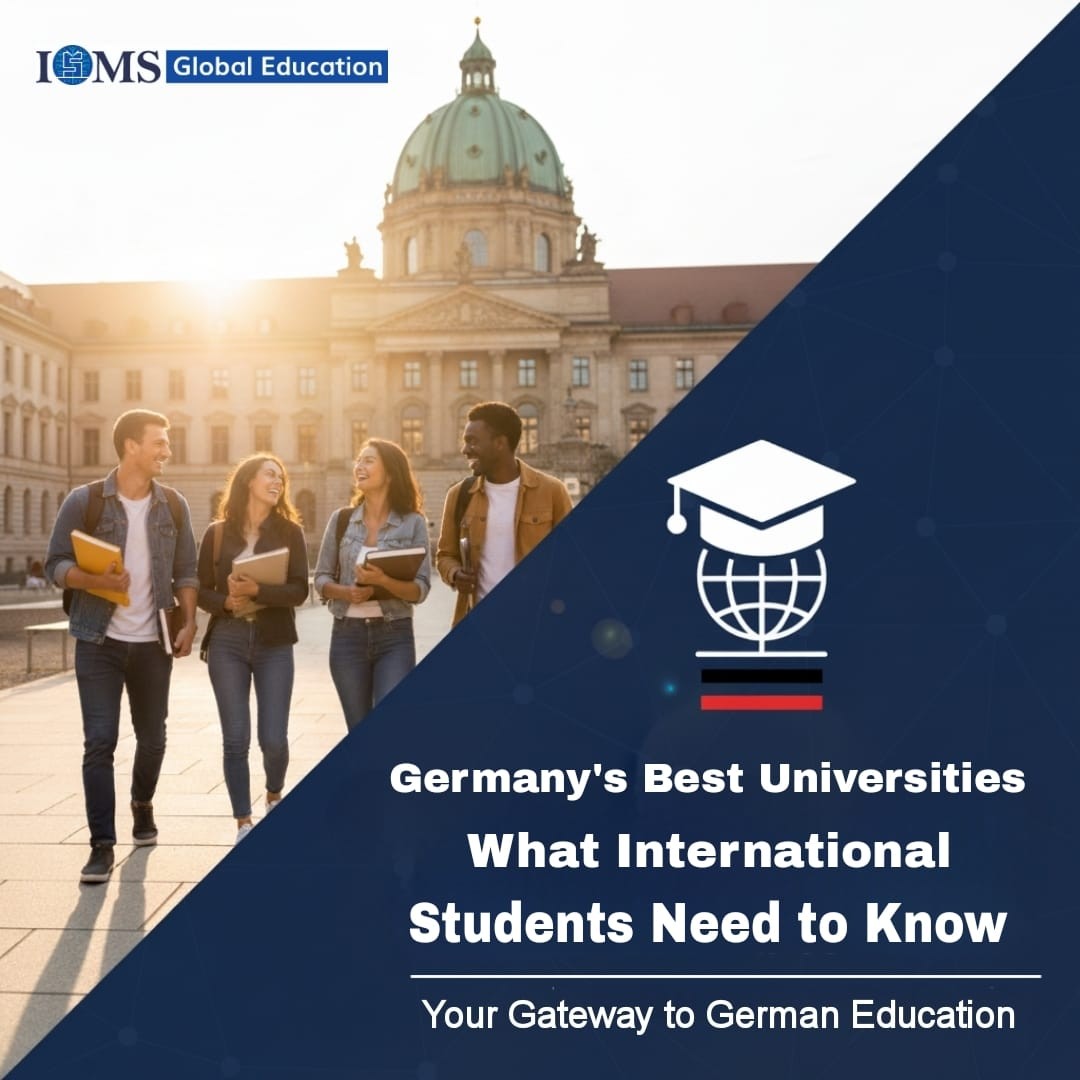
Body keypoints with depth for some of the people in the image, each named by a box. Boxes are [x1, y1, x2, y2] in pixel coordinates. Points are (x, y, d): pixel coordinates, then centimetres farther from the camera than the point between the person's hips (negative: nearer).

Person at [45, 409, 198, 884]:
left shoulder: (173, 505, 3)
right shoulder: (85, 501, -6)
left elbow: (185, 571, 7)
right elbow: (55, 564, -5)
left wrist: (189, 623, -4)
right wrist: (97, 580, -23)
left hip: (153, 642, 3)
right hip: (100, 641, -3)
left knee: (152, 737, 13)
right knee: (100, 741, -7)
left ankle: (142, 804, 42)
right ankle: (102, 846, 1)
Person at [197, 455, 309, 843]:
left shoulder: (289, 531, 1)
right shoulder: (217, 532, 4)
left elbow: (299, 590, -8)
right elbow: (201, 591, 5)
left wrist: (257, 592, -21)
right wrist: (228, 602, -15)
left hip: (274, 644, 0)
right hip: (227, 643, 1)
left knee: (273, 738, -1)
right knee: (235, 739, -1)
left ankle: (275, 796, 31)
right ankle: (244, 824, 12)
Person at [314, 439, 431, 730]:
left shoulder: (413, 523, -2)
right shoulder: (341, 519, 5)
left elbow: (421, 590, -6)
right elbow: (321, 578, 8)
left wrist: (384, 581, -24)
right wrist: (346, 592, -13)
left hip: (395, 638, -3)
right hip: (347, 636, 3)